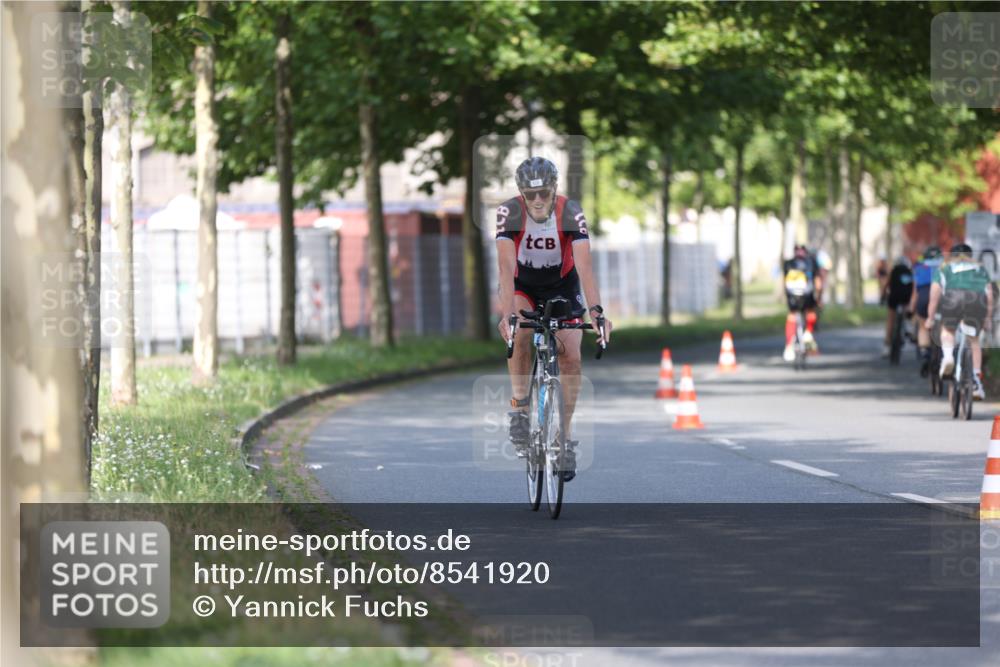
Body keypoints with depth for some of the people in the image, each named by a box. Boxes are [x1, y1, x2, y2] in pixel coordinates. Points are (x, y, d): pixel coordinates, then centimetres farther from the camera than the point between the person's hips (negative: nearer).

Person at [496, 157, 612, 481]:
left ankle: (565, 435, 1)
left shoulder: (571, 212, -28)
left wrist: (597, 311, -49)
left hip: (562, 286, 1)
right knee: (519, 335, -31)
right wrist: (507, 314, -49)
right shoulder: (509, 213, -28)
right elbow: (506, 266, -36)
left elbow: (584, 266, -36)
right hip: (522, 286, -1)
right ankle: (519, 409, -14)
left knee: (571, 357, -13)